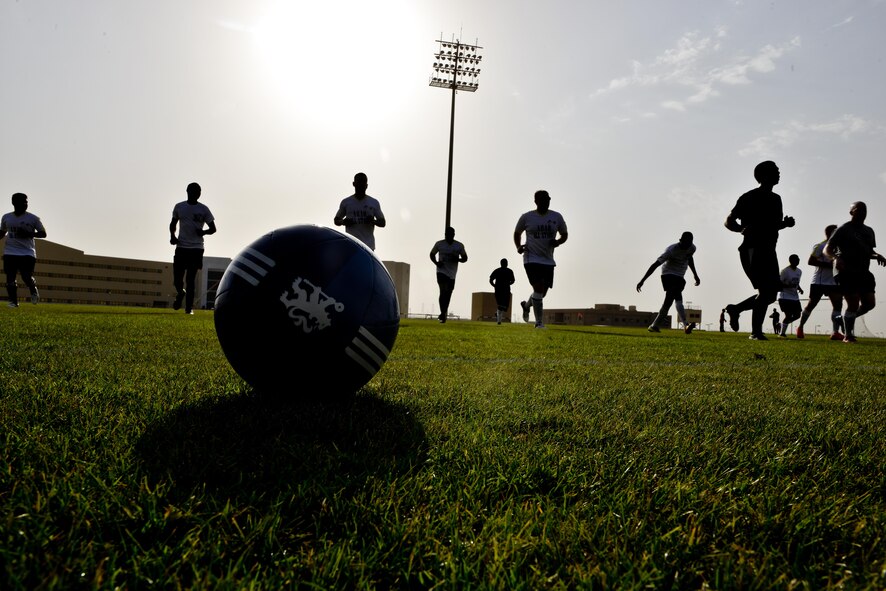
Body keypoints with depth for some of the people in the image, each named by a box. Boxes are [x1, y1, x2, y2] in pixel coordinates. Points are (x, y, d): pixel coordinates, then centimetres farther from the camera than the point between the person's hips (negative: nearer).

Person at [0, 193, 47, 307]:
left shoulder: (33, 218, 0)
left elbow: (43, 233, 2)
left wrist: (29, 234, -13)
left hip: (28, 252, -3)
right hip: (10, 252, 3)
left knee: (27, 277, -10)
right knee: (10, 277, -2)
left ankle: (34, 291, 22)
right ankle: (13, 301, 7)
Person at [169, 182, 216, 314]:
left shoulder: (203, 209, 2)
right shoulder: (179, 207, 8)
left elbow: (213, 228, 6)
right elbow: (173, 223, 21)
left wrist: (203, 232, -15)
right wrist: (172, 236, 2)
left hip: (196, 248, -2)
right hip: (181, 247, 2)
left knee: (191, 279, -3)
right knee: (177, 279, 0)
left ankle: (189, 307, 5)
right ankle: (180, 293, 33)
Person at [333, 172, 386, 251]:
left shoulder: (374, 203, 6)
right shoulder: (346, 202, 6)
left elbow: (383, 222, 9)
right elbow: (336, 220, 16)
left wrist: (373, 221, -12)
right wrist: (343, 222, -7)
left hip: (368, 246, 0)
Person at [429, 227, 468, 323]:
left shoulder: (459, 246, 2)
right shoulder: (439, 244, 1)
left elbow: (465, 258, 9)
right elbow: (432, 254, 13)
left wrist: (458, 259, -14)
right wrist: (436, 262, -7)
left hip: (452, 274, 2)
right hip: (441, 271, -2)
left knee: (448, 294, 8)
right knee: (443, 291, -20)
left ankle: (444, 313, 25)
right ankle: (443, 313, -22)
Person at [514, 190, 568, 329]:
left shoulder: (557, 217, 5)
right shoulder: (527, 217, -1)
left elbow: (564, 235, 15)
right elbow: (517, 233, 13)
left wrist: (558, 242, -7)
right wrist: (518, 247, -5)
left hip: (548, 260, 4)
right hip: (532, 259, -4)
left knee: (543, 291, 10)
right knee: (539, 288, -17)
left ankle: (526, 305, 43)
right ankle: (539, 322, -7)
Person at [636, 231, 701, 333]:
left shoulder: (692, 248, 0)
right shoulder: (671, 250, -19)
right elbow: (655, 265, -19)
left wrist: (695, 275, 25)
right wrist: (642, 281, -21)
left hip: (679, 277, 7)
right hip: (669, 274, -7)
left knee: (669, 301, 5)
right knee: (678, 298, -26)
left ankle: (655, 326, 15)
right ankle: (686, 325, -39)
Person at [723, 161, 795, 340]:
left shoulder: (775, 199, 19)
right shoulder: (750, 197, -4)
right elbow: (729, 221, -6)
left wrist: (785, 223, 7)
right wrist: (744, 229, -26)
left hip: (768, 250, 8)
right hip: (753, 249, -8)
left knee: (770, 293, 5)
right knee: (766, 290, -15)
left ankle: (735, 308, 21)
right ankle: (756, 331, -9)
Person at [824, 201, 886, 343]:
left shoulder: (869, 231, 18)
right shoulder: (843, 230, -3)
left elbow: (869, 252, 26)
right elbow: (827, 249, -6)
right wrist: (836, 257, -26)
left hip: (863, 272, 7)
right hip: (846, 272, -7)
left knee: (870, 303, 1)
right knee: (853, 304, -10)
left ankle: (850, 318, 28)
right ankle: (847, 335, 5)